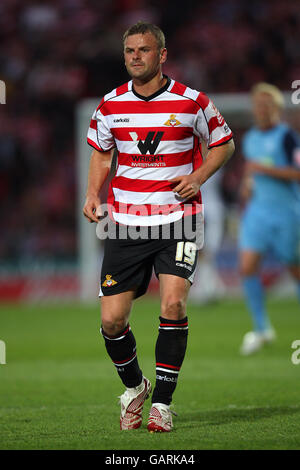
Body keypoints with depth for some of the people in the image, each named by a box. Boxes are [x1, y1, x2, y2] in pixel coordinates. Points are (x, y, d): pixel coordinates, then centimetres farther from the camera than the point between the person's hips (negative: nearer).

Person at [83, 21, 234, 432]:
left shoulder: (191, 102, -5)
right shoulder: (110, 105, 3)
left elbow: (223, 143, 9)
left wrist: (198, 177, -7)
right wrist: (93, 195, 4)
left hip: (177, 217, -3)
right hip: (125, 221, 3)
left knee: (173, 304, -20)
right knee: (111, 320, -3)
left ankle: (162, 403, -6)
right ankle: (134, 387, 26)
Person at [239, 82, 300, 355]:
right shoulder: (250, 139, 10)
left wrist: (265, 169, -21)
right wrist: (247, 184, 9)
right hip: (257, 210, 5)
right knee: (247, 268, -10)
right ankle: (262, 329, 1)